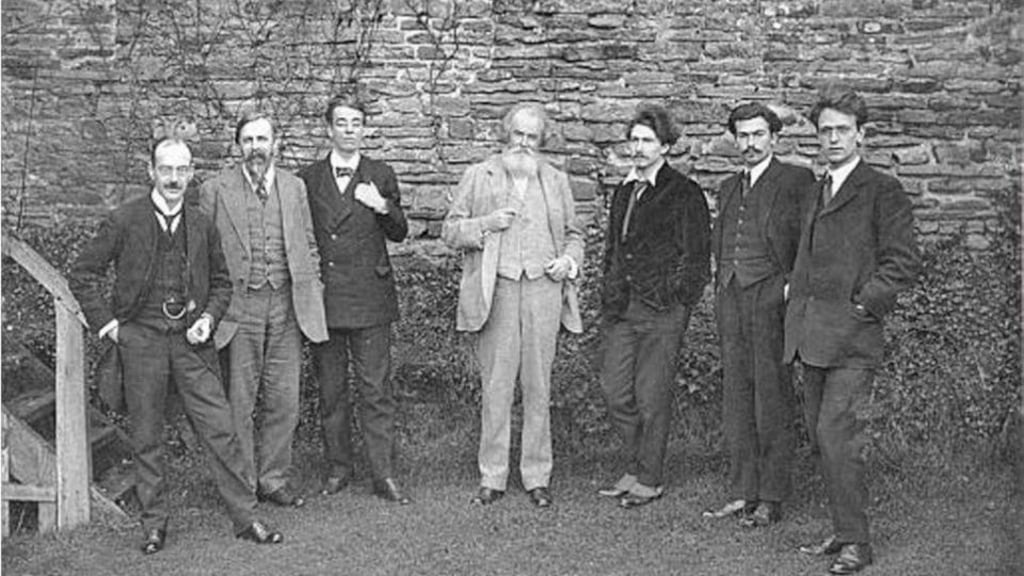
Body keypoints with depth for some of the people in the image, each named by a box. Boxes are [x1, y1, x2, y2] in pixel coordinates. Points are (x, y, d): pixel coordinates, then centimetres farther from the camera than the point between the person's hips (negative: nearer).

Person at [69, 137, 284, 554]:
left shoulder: (202, 224, 6)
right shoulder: (124, 222, -2)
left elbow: (221, 281, 17)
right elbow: (83, 274, 4)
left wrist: (209, 318, 1)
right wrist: (105, 321, -2)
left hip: (191, 340, 2)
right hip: (140, 338, -1)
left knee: (220, 429, -2)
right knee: (146, 437, 6)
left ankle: (245, 518, 5)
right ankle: (154, 523, 19)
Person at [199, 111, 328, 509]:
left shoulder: (295, 187, 11)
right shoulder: (215, 190, 1)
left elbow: (308, 246, 15)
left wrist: (313, 294, 8)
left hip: (287, 306, 3)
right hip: (239, 307, -2)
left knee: (284, 399, 6)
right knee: (239, 401, 3)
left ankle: (274, 478, 19)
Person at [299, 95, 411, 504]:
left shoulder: (381, 176, 7)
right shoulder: (308, 179, 9)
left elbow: (399, 234, 10)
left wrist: (384, 207, -9)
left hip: (369, 297, -1)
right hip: (324, 297, 1)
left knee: (376, 389, -1)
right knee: (330, 390, 8)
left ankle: (384, 475, 4)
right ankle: (338, 467, 20)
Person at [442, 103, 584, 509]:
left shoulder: (557, 181, 16)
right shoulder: (478, 177, 9)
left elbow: (573, 233, 22)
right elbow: (450, 231, 8)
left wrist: (569, 261, 1)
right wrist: (486, 224, -9)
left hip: (543, 289, 2)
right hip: (495, 290, -1)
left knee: (538, 387, 3)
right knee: (495, 387, 0)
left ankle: (537, 477, 11)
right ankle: (492, 477, 8)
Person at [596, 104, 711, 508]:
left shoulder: (683, 194, -5)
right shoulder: (624, 192, 16)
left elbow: (696, 258, -6)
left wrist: (674, 297, -10)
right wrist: (610, 295, 16)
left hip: (662, 311, -7)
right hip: (621, 308, 7)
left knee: (652, 397, 0)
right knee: (615, 391, 6)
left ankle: (651, 480, 13)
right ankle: (634, 469, 22)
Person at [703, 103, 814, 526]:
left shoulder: (796, 181, 0)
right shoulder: (728, 188, 20)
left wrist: (794, 286, -13)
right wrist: (721, 291, 13)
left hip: (771, 296, -6)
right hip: (730, 297, 7)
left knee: (772, 400, -3)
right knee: (736, 398, 8)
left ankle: (771, 499, 4)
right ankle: (741, 493, 14)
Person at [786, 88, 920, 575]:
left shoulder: (882, 191, -3)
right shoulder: (815, 192, 19)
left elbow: (904, 260, -9)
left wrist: (865, 304, -13)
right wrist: (796, 296, 13)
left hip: (852, 334, -7)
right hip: (811, 334, 8)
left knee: (837, 434, -12)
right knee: (821, 437, 10)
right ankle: (843, 530, 20)